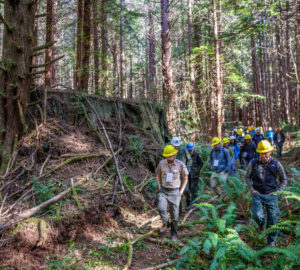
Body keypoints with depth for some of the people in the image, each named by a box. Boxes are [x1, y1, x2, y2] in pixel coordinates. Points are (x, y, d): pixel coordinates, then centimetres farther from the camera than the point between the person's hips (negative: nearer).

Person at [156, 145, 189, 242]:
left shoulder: (180, 164, -11)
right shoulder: (161, 163, -5)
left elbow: (185, 178, 1)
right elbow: (158, 175, 12)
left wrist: (181, 191, -5)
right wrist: (159, 188, 3)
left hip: (175, 192, -1)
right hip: (163, 191, 1)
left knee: (174, 215, 4)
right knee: (161, 208, -21)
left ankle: (174, 234, 24)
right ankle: (165, 223, 10)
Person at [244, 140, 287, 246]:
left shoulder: (276, 164, -1)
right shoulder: (253, 163, -2)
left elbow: (284, 180, 11)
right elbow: (247, 177, 11)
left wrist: (278, 191, -2)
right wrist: (252, 189, -2)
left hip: (271, 195, 1)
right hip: (257, 194, 0)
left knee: (272, 220, 3)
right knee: (257, 215, -18)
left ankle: (271, 242, 24)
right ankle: (261, 223, 20)